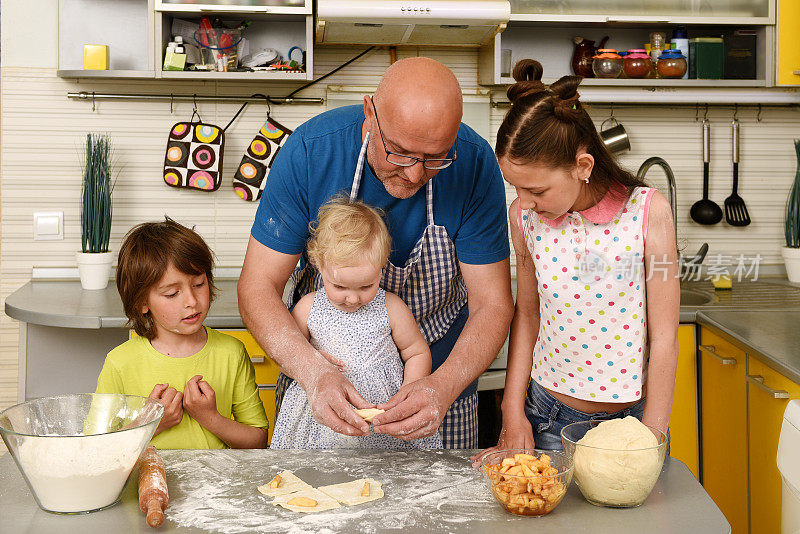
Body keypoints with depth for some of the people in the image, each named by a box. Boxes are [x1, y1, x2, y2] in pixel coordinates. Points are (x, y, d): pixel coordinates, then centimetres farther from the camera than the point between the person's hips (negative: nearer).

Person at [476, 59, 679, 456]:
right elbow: (527, 313, 5)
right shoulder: (524, 216, -7)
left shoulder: (647, 211, -16)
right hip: (547, 419, 2)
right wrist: (513, 413, 2)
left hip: (631, 419, -2)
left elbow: (664, 337, -12)